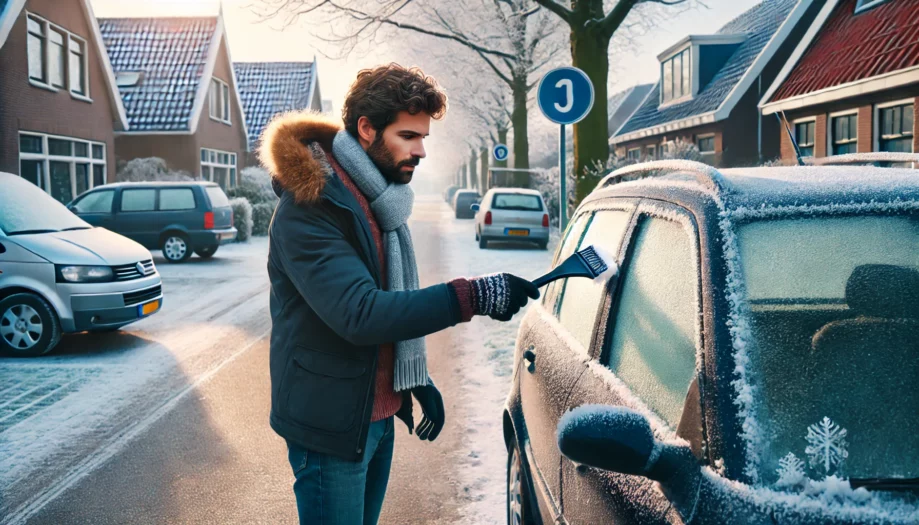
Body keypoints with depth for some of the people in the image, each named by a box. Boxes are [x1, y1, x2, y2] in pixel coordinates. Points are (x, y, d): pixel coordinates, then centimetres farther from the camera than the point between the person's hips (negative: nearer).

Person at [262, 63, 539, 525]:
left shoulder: (379, 198, 8)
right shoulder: (310, 208, -21)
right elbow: (360, 314, -32)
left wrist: (418, 381, 14)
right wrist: (471, 296, -34)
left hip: (380, 413, 8)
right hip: (331, 423, -8)